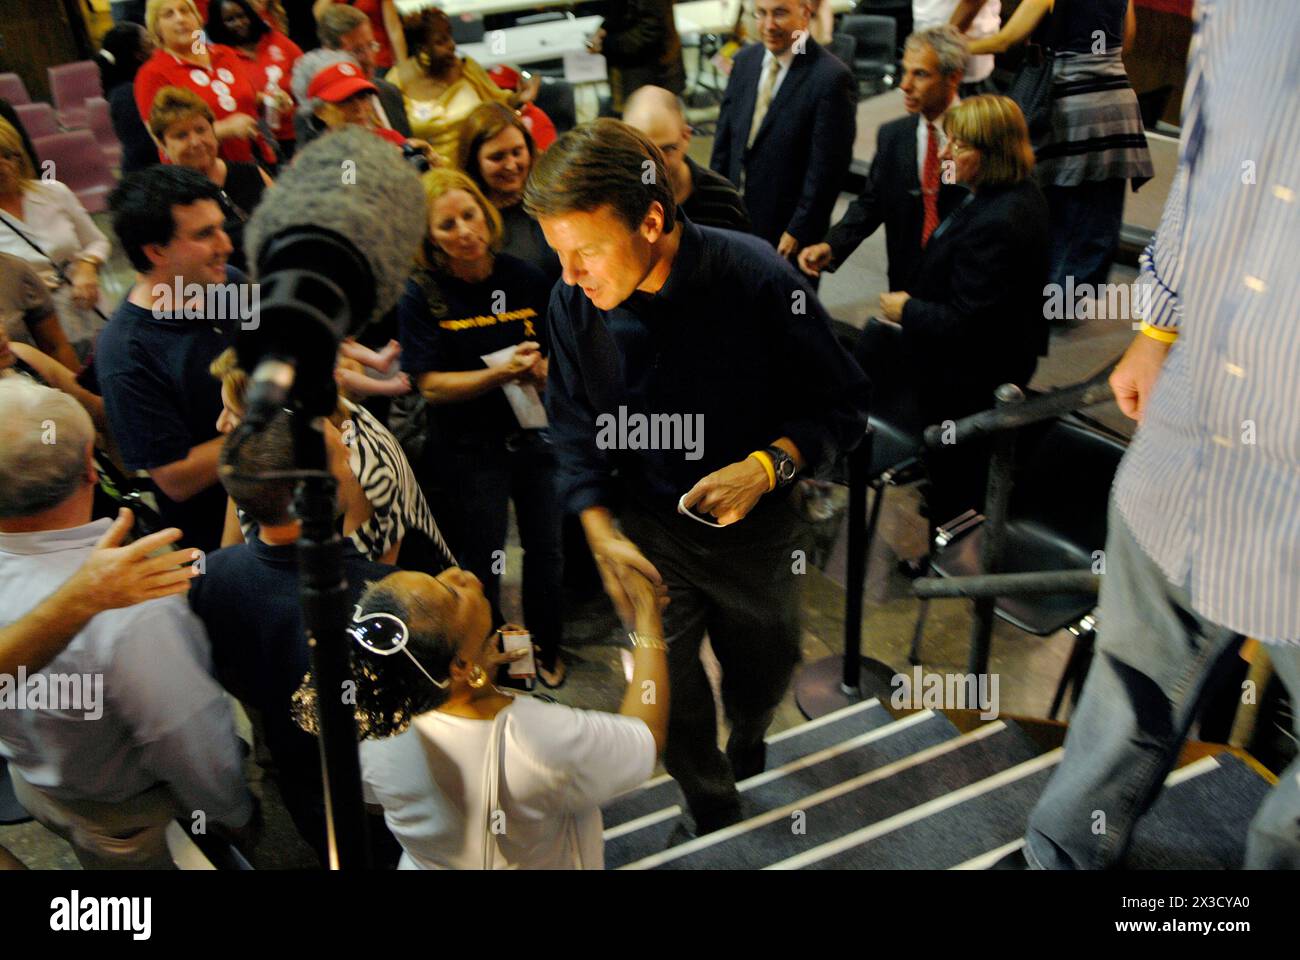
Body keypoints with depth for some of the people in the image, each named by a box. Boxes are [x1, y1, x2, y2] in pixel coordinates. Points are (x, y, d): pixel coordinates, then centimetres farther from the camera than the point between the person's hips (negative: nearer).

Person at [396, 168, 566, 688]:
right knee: (480, 567, 12)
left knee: (548, 551, 12)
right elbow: (431, 386, -15)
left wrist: (541, 370, -19)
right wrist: (498, 374, -27)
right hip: (467, 447, -2)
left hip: (536, 434, 2)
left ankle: (546, 648, 39)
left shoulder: (525, 278, -4)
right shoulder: (421, 295, -11)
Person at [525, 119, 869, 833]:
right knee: (667, 696, 10)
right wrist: (600, 531, -12)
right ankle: (714, 815, 42)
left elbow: (841, 405, -15)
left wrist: (767, 465, -31)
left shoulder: (759, 280, -24)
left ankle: (748, 755, 60)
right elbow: (574, 427, -2)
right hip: (652, 531, 1)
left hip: (756, 525, -1)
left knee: (763, 674, 22)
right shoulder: (573, 301, -15)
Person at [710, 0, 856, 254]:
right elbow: (724, 136, 10)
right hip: (734, 219, 5)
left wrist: (799, 232, -15)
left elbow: (826, 168, -16)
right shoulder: (745, 60, 4)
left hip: (787, 231, -5)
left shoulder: (831, 77, -16)